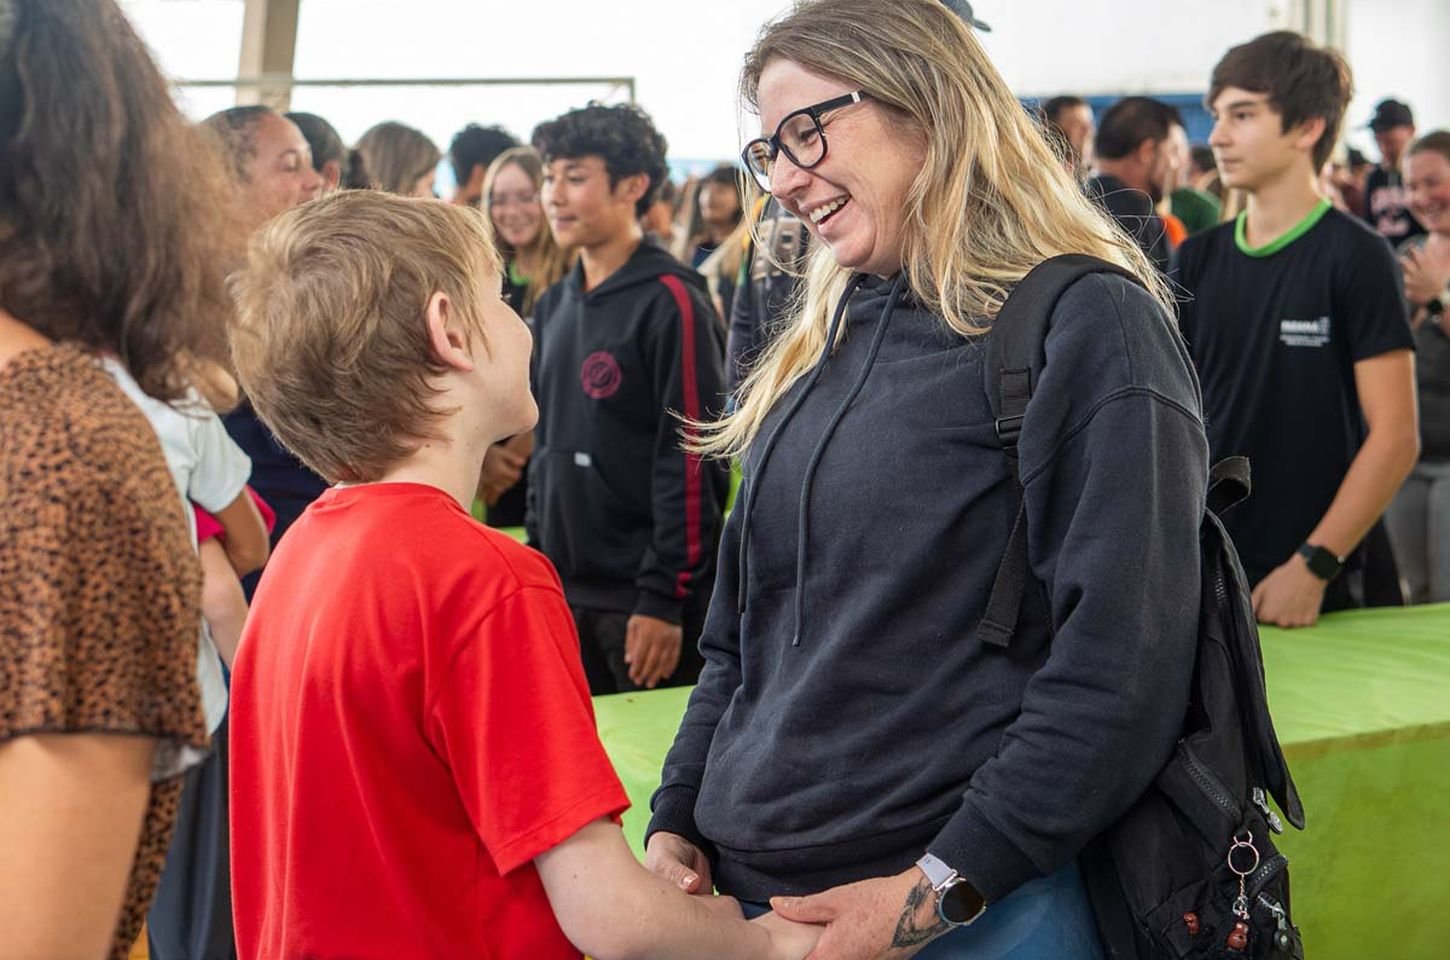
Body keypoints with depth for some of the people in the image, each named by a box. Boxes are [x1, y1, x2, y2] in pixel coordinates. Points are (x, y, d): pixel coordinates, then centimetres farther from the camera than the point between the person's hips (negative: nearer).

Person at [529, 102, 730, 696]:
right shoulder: (554, 307, 13)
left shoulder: (670, 301, -11)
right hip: (565, 592, 7)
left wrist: (665, 598, -17)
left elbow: (690, 461, -15)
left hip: (644, 598, -7)